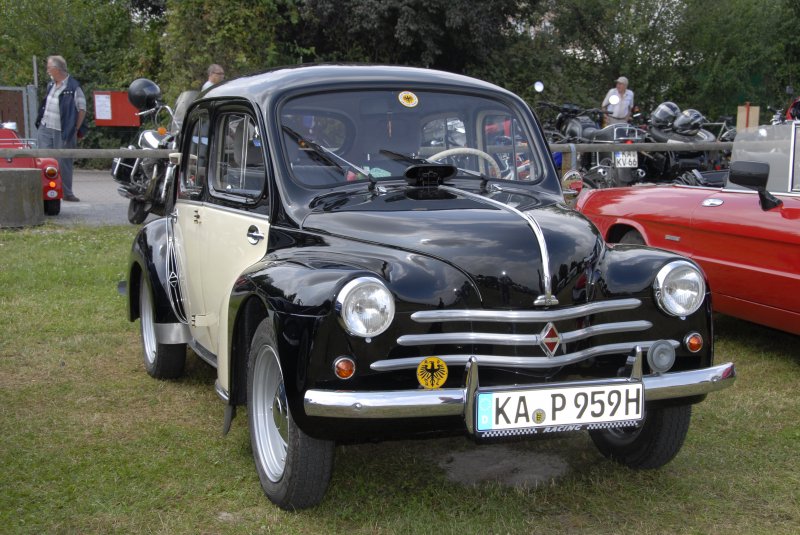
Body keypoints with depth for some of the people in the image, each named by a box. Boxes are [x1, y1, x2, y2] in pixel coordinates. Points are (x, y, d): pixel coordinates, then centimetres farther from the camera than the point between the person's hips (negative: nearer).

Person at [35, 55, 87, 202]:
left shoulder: (73, 87, -11)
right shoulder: (50, 85, 12)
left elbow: (82, 110, -9)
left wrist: (75, 130, -11)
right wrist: (40, 121, 13)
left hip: (63, 133, -6)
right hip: (45, 129, 6)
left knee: (64, 162, 1)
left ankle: (67, 192, 13)